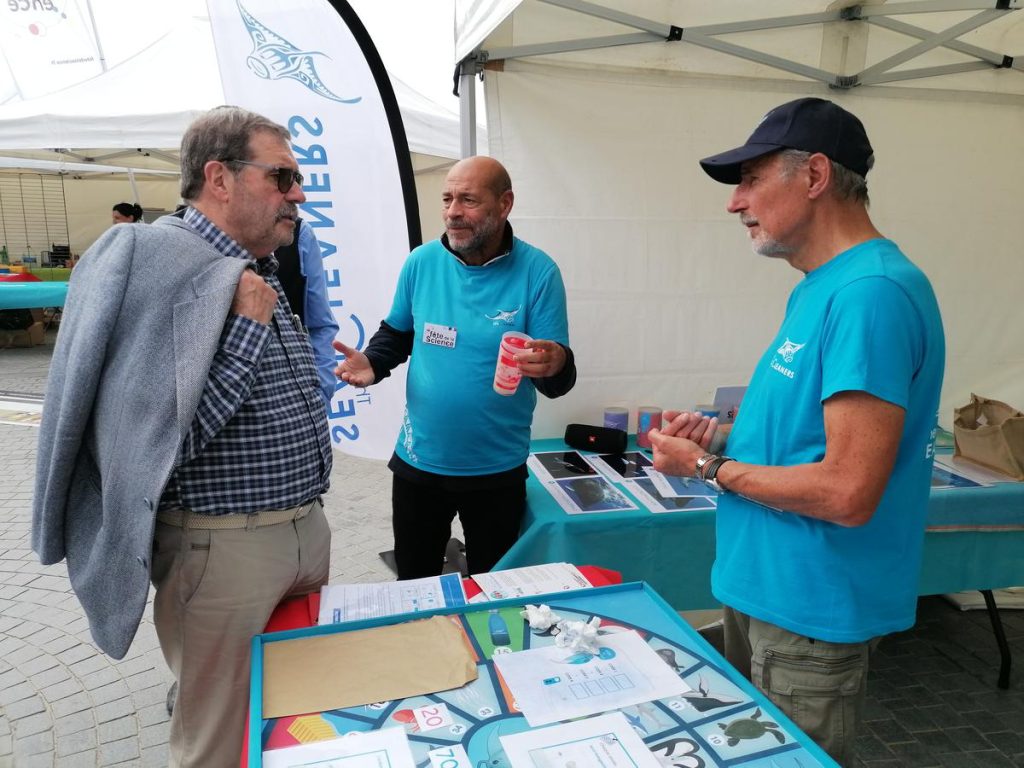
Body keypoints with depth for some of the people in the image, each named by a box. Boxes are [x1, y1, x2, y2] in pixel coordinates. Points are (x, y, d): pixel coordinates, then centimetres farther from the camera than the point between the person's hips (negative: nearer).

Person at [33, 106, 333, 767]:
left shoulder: (265, 271, 9)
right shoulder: (160, 264, -17)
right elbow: (160, 438, -26)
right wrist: (247, 328, -23)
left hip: (306, 529, 8)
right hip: (223, 547, -8)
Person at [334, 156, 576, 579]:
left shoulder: (537, 272, -13)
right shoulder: (421, 262, -5)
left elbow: (560, 381, -13)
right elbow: (397, 332, 11)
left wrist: (555, 364, -37)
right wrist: (372, 362, -10)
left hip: (498, 469, -2)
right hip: (418, 461, 3)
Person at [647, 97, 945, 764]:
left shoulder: (873, 293, -25)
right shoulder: (822, 285, 8)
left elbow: (848, 494, -29)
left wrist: (709, 467, -16)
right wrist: (721, 433, 2)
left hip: (811, 609, -9)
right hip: (764, 585, 9)